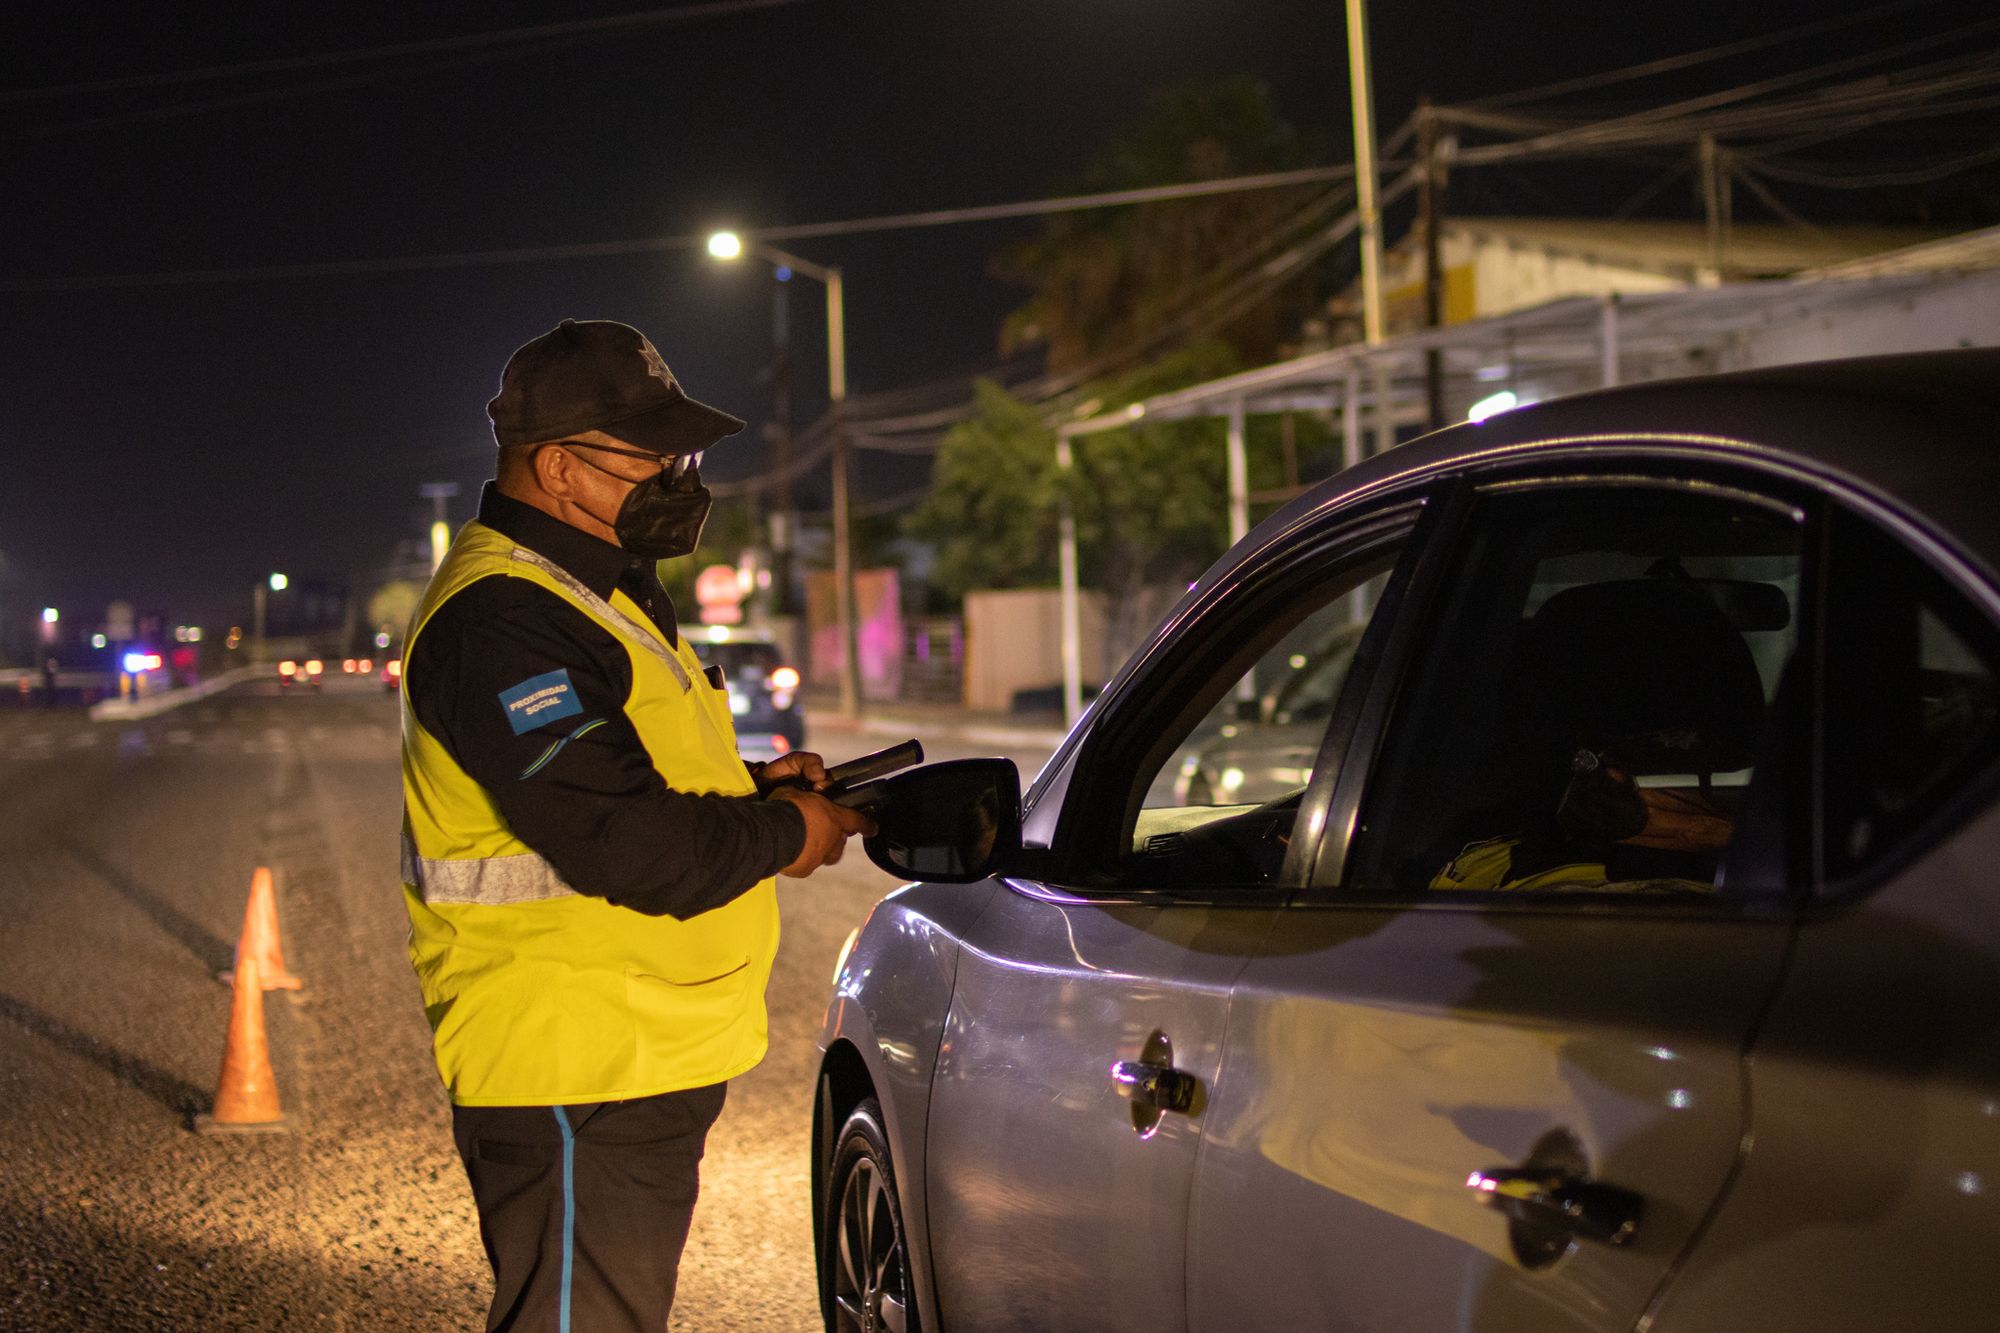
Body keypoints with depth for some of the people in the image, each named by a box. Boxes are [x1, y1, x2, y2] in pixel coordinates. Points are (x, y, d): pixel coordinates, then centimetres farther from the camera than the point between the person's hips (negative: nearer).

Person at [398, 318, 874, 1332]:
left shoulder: (593, 593, 17)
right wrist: (782, 836, -12)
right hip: (573, 1081, -11)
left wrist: (748, 790, 8)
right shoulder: (499, 621, -19)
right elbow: (618, 841, -27)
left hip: (647, 1062, 11)